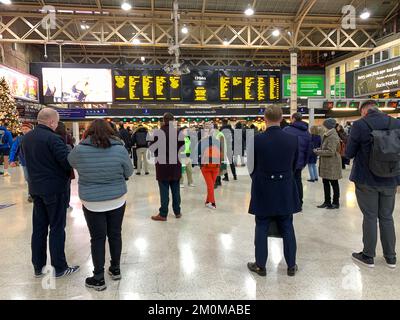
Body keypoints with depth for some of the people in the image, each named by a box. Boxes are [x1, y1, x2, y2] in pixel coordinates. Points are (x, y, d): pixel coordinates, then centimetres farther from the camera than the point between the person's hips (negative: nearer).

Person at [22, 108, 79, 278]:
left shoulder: (26, 138, 7)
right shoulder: (52, 138, -19)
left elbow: (29, 160, 16)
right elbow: (68, 161, -23)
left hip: (35, 188, 8)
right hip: (55, 188, -7)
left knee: (38, 228, 14)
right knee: (57, 228, 2)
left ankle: (38, 267, 25)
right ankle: (59, 268, 12)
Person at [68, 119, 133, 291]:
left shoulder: (79, 149, -11)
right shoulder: (119, 148, -11)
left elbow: (70, 162, 11)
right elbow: (129, 172, -1)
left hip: (92, 202, -1)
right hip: (117, 200, 1)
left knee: (97, 238, 9)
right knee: (115, 234, 15)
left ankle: (98, 278, 19)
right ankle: (116, 269, 32)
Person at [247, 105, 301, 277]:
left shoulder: (257, 139, -13)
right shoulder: (292, 139, -4)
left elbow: (251, 165, -2)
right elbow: (294, 164, 7)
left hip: (263, 190, -2)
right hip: (286, 190, 3)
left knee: (261, 229, 9)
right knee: (287, 228, 14)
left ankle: (260, 266, 19)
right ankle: (291, 266, 25)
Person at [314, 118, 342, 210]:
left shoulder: (333, 137, -20)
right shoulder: (328, 135, 11)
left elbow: (331, 152, -24)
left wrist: (318, 152, -16)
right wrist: (319, 149, 4)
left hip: (332, 164, -10)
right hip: (326, 164, 10)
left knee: (334, 184, 5)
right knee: (325, 182, 15)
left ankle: (336, 203, 18)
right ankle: (327, 202, 25)